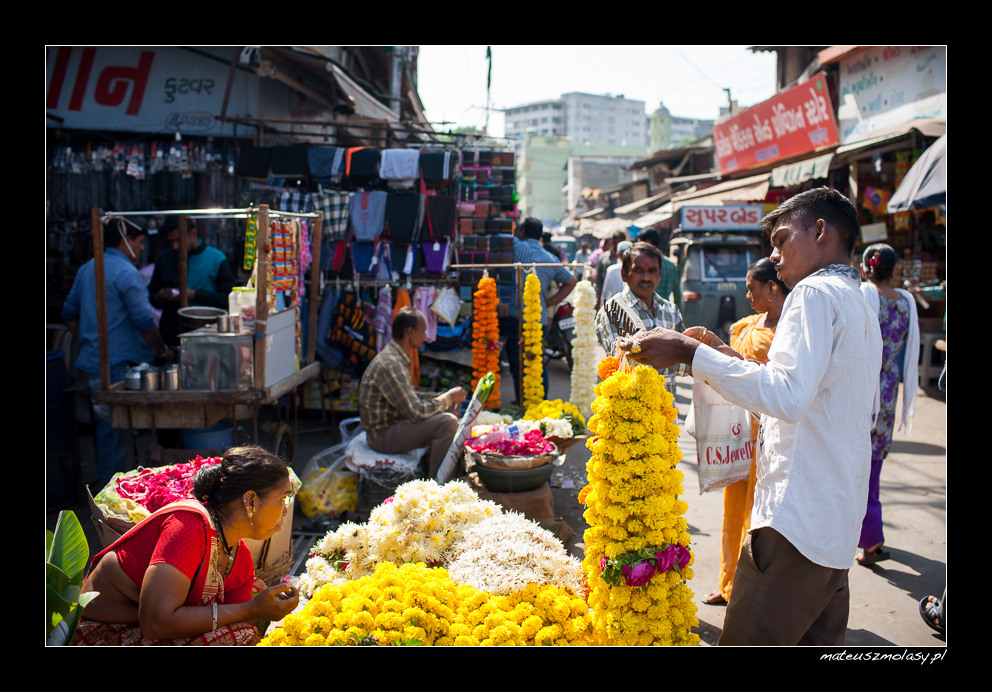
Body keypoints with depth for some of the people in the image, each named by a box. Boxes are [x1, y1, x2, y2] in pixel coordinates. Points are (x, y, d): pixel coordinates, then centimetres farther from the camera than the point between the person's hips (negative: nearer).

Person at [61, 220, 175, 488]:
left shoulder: (87, 269, 14)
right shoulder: (126, 272, -14)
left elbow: (69, 313, 19)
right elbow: (144, 321, -17)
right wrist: (163, 351, -5)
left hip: (90, 362, 9)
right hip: (116, 364, -9)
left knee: (102, 425, 18)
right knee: (115, 428, -2)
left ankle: (103, 482, 28)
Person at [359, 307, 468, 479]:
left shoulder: (395, 356, 9)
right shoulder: (391, 364, -24)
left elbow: (411, 397, 19)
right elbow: (416, 413, -26)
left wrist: (445, 396, 6)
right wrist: (449, 397, -12)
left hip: (391, 424, 11)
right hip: (383, 435, -11)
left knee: (448, 409, 17)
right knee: (447, 422, -22)